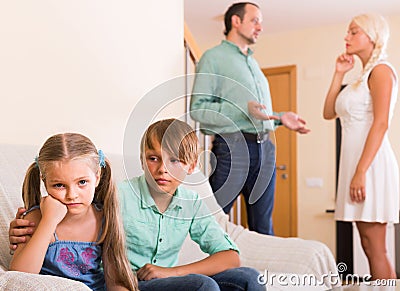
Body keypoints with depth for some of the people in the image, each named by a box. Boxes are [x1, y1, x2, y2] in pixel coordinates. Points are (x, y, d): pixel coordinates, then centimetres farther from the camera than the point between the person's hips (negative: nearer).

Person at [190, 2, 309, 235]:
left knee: (263, 229, 10)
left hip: (264, 149, 7)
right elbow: (198, 108, -11)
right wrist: (243, 110, -20)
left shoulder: (253, 63, 25)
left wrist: (281, 118, 10)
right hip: (232, 147, -7)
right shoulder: (214, 57, 1)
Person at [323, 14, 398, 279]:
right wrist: (339, 74, 14)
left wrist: (361, 172, -22)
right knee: (371, 246, 9)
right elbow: (329, 112, 18)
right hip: (356, 163, 9)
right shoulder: (363, 76, 21)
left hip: (371, 163, -9)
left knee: (374, 247, -7)